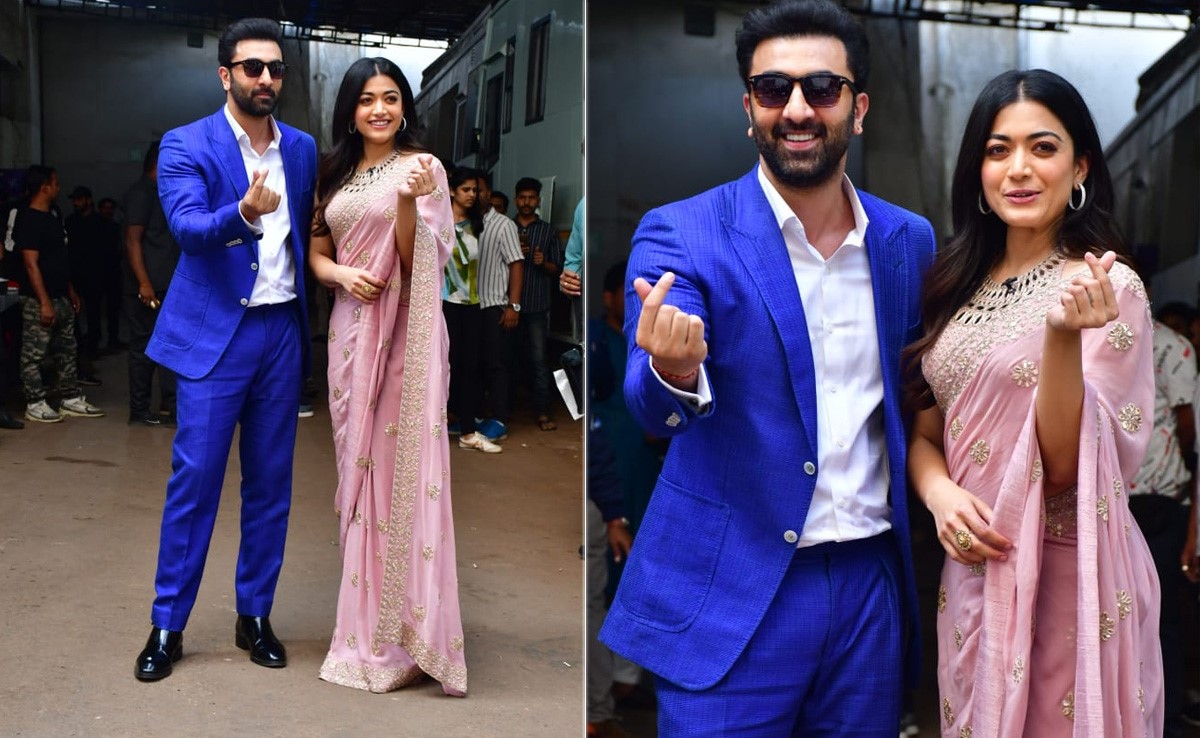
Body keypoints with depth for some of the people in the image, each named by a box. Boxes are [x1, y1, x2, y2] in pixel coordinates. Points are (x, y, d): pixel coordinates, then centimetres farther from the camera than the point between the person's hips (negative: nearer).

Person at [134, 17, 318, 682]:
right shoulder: (186, 146, -4)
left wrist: (312, 320, 1)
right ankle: (167, 625, 13)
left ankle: (254, 615, 22)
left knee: (271, 480, 9)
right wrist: (243, 214, -38)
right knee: (194, 478, -1)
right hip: (215, 333, -4)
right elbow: (187, 226, -19)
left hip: (284, 332, 4)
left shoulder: (302, 149, 10)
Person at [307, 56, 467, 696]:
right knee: (358, 463, 10)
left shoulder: (423, 168, -3)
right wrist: (342, 274, -6)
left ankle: (404, 626, 6)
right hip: (351, 326, 5)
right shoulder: (336, 173, 13)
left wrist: (409, 200, -24)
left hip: (405, 331, -5)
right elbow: (318, 252, 15)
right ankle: (366, 613, 23)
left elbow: (420, 261, -9)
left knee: (403, 463, -4)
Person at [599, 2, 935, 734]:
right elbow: (654, 408, -21)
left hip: (873, 586, 4)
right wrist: (673, 371, -42)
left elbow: (916, 396, 13)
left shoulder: (909, 242, 5)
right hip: (734, 593, -4)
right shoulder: (682, 234, -8)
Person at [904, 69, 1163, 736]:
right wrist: (939, 492, -12)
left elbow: (1066, 466, -18)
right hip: (974, 573, 5)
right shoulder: (960, 288, 5)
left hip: (1068, 578, -5)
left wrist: (1062, 335, -32)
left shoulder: (1109, 288, -12)